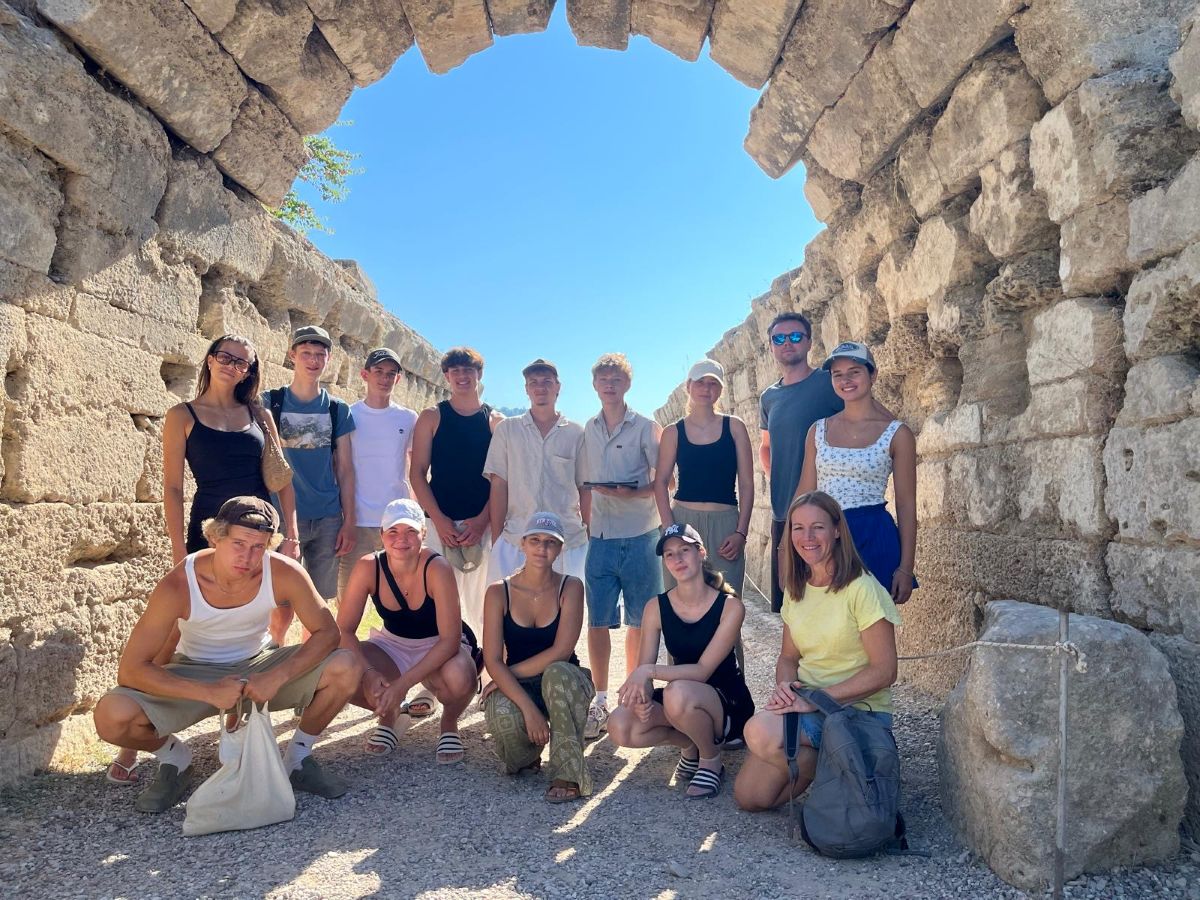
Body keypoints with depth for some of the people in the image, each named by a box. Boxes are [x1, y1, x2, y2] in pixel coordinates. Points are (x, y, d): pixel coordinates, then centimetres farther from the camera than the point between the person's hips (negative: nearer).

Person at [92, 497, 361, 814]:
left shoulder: (284, 573, -25)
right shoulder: (178, 585, -28)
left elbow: (327, 631, -17)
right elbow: (130, 669, -25)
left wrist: (277, 677, -32)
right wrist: (209, 693, -34)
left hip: (259, 665, 1)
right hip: (196, 674, -1)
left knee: (346, 668, -24)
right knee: (110, 716, -28)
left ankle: (298, 757, 3)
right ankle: (174, 758, 7)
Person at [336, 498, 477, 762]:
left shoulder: (436, 569, -26)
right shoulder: (368, 567, -17)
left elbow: (450, 639, -28)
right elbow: (344, 629, -14)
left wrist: (403, 683, -33)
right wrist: (368, 673, -30)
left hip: (437, 648, -3)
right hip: (391, 645, 3)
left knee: (459, 677, -37)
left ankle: (449, 723, 2)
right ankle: (390, 714, 9)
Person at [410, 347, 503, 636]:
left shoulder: (496, 421, 8)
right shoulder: (431, 417, 7)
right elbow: (417, 473, 2)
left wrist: (482, 520, -9)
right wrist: (439, 519, -9)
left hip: (483, 524, 0)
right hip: (439, 522, 0)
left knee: (481, 601, 1)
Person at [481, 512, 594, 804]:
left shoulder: (570, 587, -8)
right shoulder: (499, 592, -7)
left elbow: (561, 651, -17)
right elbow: (493, 661, -14)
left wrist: (512, 672, -16)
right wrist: (528, 708, -25)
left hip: (563, 683, -1)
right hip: (516, 690, 1)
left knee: (557, 672, -36)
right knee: (504, 716, -33)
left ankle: (568, 775, -23)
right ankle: (524, 759, 6)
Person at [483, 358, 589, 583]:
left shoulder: (576, 434, 8)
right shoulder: (506, 430, 8)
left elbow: (585, 490, 10)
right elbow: (499, 486, 6)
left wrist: (590, 541, 6)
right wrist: (495, 541, 1)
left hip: (568, 541, 0)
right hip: (515, 542, 0)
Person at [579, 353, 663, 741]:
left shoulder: (645, 427, -1)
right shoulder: (587, 429, 11)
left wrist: (633, 493, -18)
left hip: (639, 537, -3)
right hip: (600, 537, 3)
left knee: (639, 622, 5)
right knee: (597, 621, 3)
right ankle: (600, 701, 13)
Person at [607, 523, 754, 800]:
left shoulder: (729, 606, -17)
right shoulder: (656, 607, -6)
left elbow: (703, 670, -23)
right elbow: (643, 670, -7)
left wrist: (650, 671, -34)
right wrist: (642, 696, -29)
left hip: (729, 705, -4)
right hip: (683, 698, 4)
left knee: (678, 693, -37)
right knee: (620, 728, -22)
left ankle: (712, 759, -6)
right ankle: (689, 744, 7)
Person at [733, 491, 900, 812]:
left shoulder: (861, 589, -14)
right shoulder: (796, 590, 8)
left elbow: (883, 671, -16)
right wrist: (784, 686, -9)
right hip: (807, 707, 6)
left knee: (760, 732, -30)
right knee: (748, 796, -5)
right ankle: (817, 761, 15)